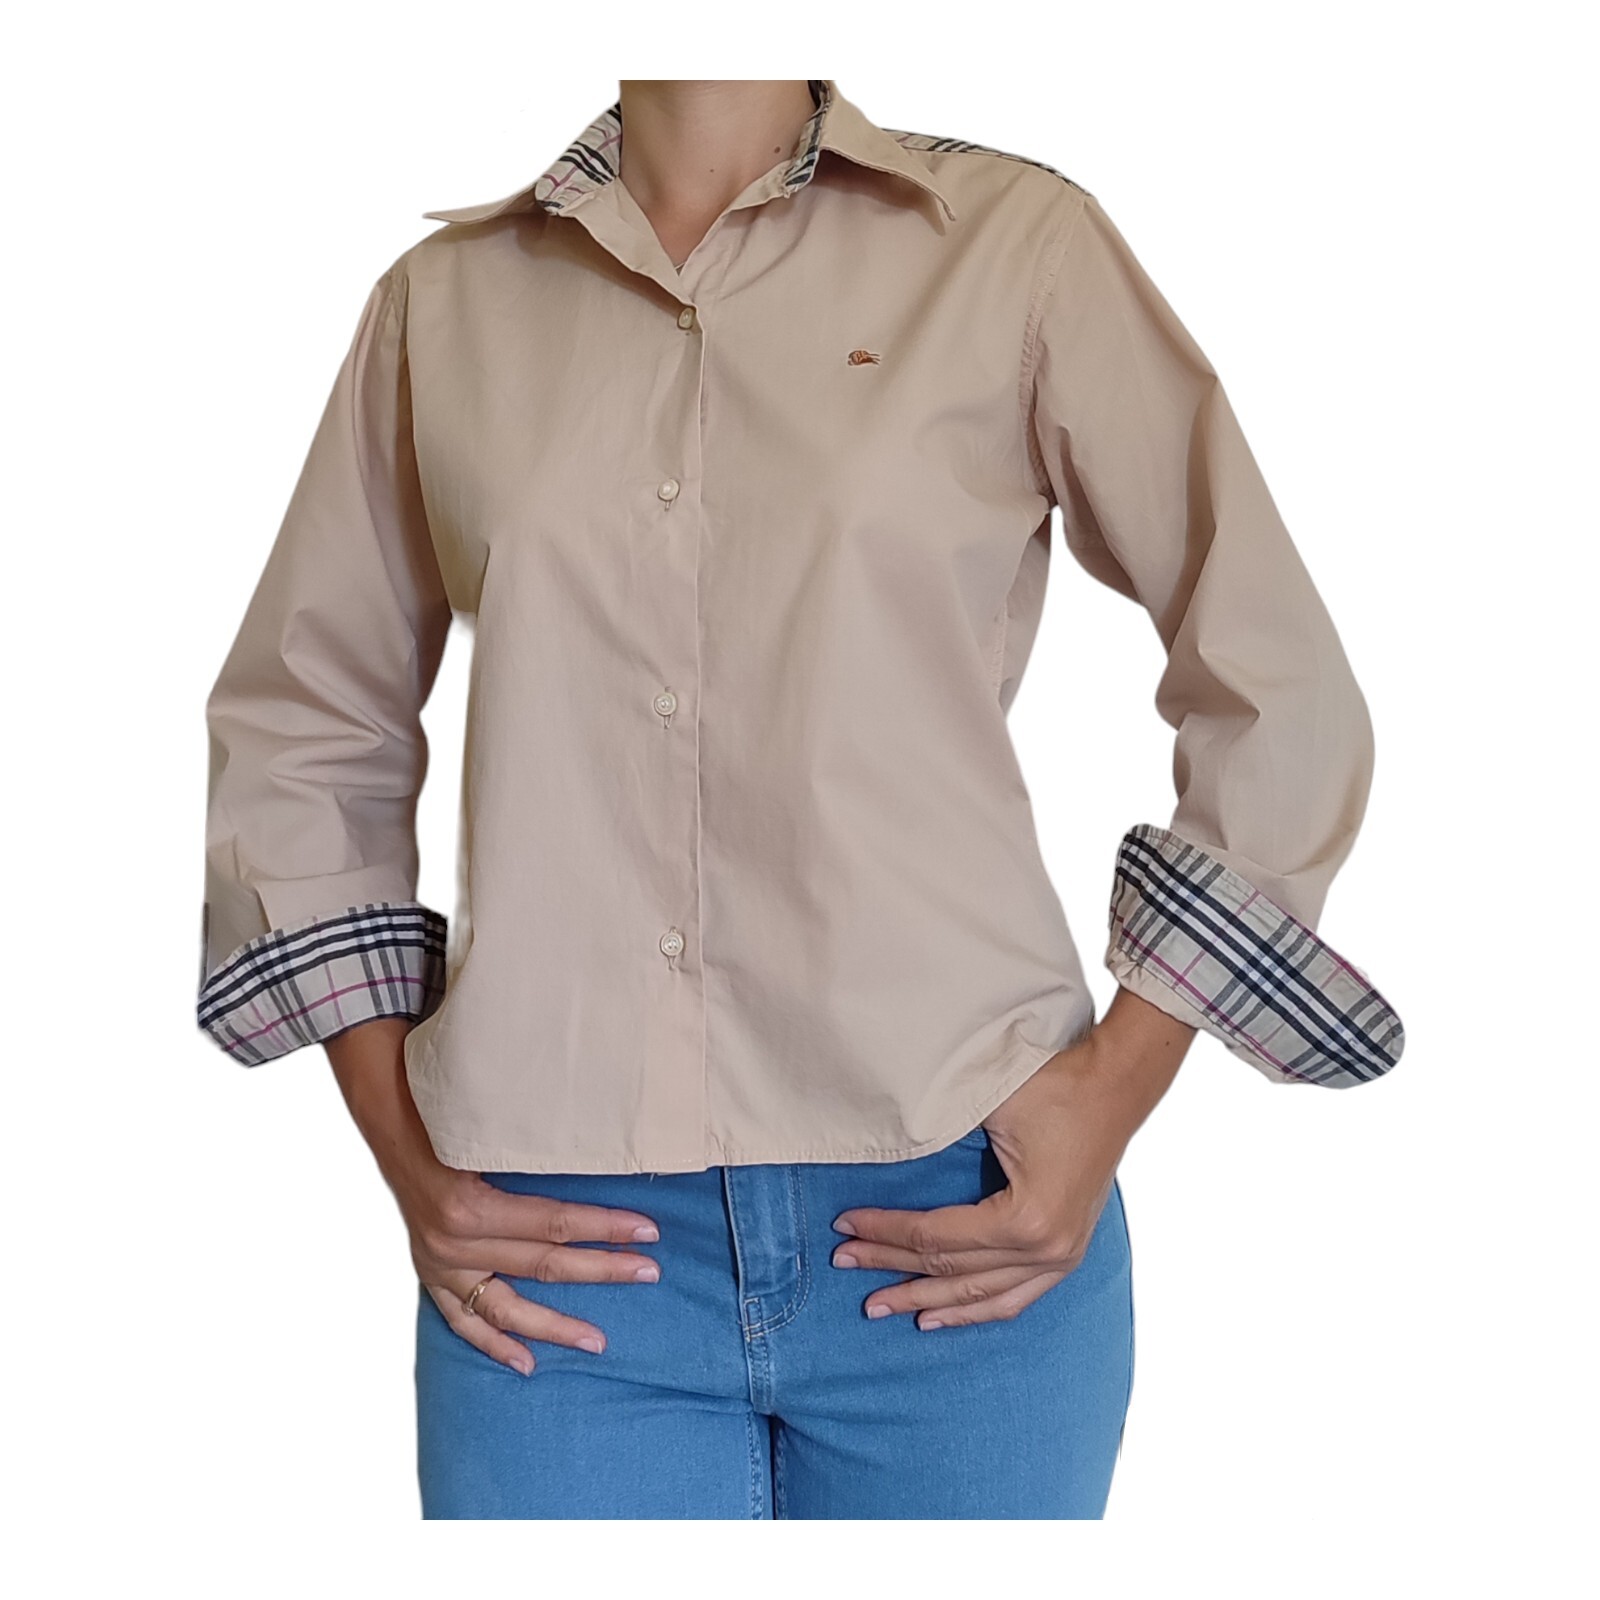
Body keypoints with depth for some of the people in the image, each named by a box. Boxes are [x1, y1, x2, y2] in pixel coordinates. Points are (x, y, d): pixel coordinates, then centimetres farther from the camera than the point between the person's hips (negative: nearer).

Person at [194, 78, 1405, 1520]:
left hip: (961, 1225, -1)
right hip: (561, 1247, 1)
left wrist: (1115, 1095, -5)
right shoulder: (443, 299, 6)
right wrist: (405, 1148, 5)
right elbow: (300, 720, 13)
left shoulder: (1017, 241, 0)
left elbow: (1280, 693, 1)